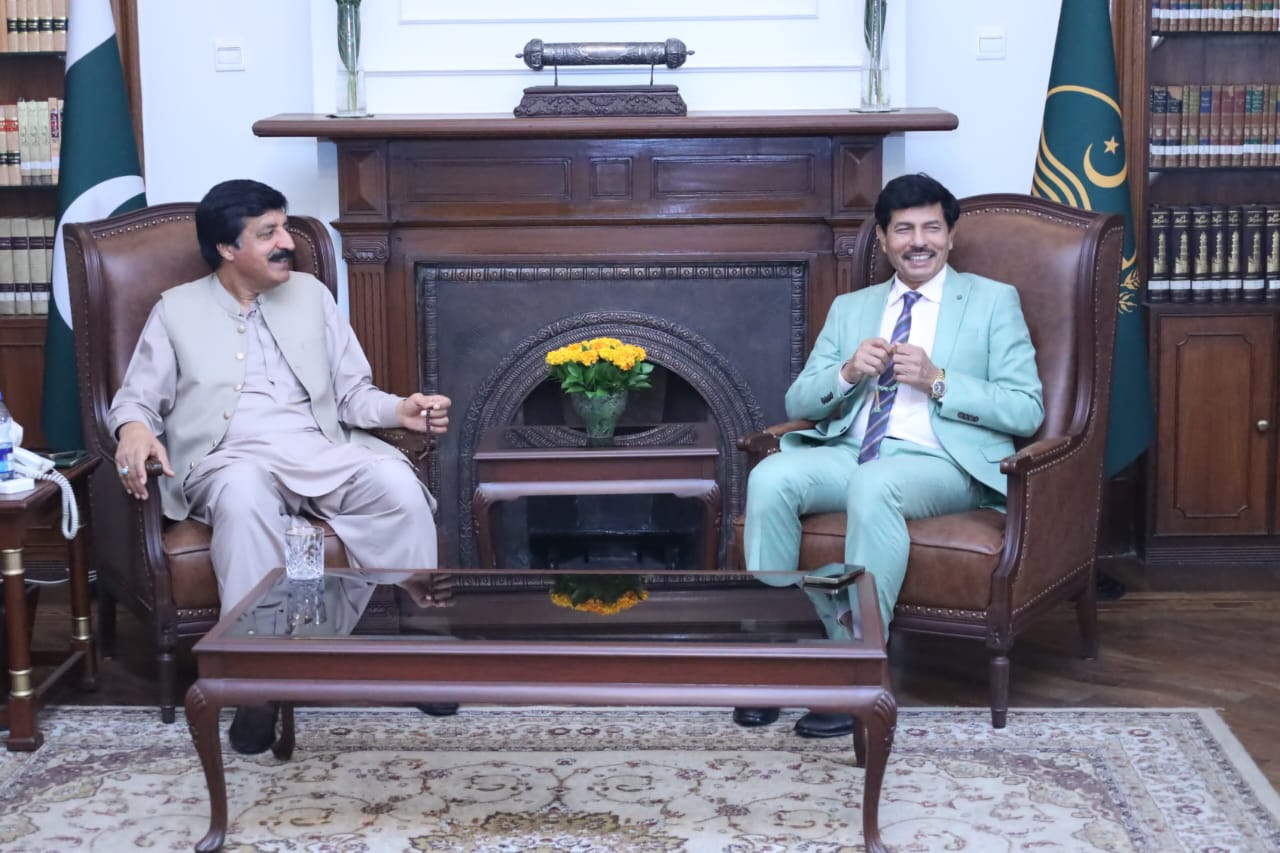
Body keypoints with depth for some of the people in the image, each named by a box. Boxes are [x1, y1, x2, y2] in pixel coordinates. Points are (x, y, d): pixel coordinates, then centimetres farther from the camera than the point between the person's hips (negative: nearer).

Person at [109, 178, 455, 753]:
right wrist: (134, 429, -16)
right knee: (244, 494, -40)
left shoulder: (310, 294, 17)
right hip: (229, 459, -2)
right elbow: (136, 398, 10)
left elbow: (353, 391, 15)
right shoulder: (176, 310, 11)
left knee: (399, 484, -29)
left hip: (321, 450, 3)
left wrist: (400, 410, -6)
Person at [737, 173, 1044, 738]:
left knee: (874, 485, -38)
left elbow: (1026, 411, 0)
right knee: (770, 477, -27)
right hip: (851, 453, 4)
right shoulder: (850, 308, 21)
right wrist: (847, 372, -6)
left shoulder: (993, 301, 10)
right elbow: (798, 402, 15)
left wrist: (937, 382, -13)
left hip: (943, 463, -4)